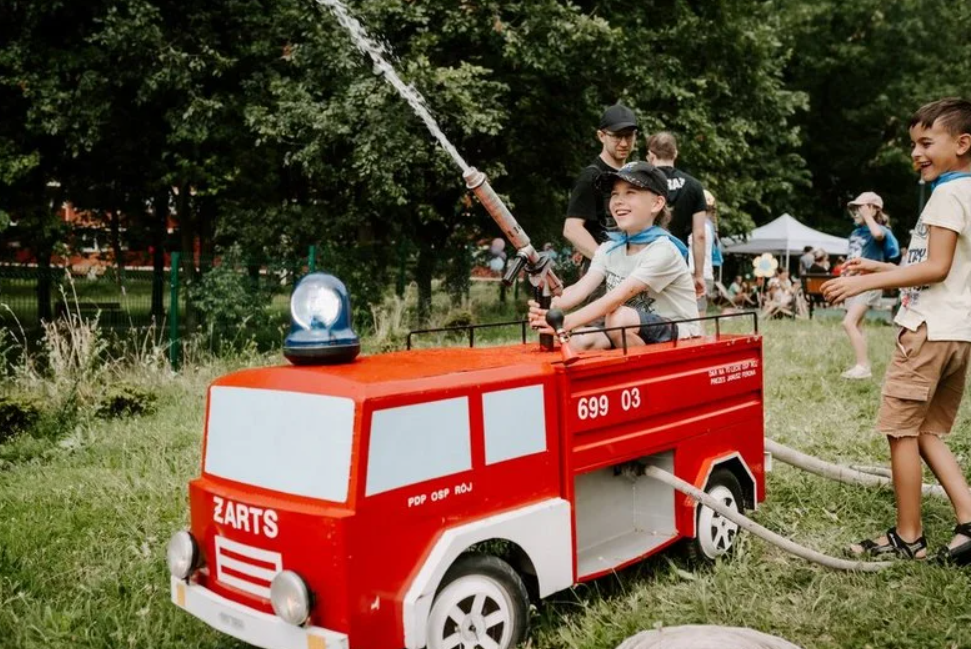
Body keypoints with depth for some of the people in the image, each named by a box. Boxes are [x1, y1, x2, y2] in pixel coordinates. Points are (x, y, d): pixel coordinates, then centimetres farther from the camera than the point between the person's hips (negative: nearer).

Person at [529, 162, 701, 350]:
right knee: (578, 340, -19)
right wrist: (549, 308, -33)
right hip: (634, 336, 6)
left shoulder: (662, 251, -18)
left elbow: (617, 298, -30)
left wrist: (567, 322, -40)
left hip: (679, 336, -6)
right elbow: (580, 289, -11)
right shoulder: (609, 249, 4)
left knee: (620, 318, -33)